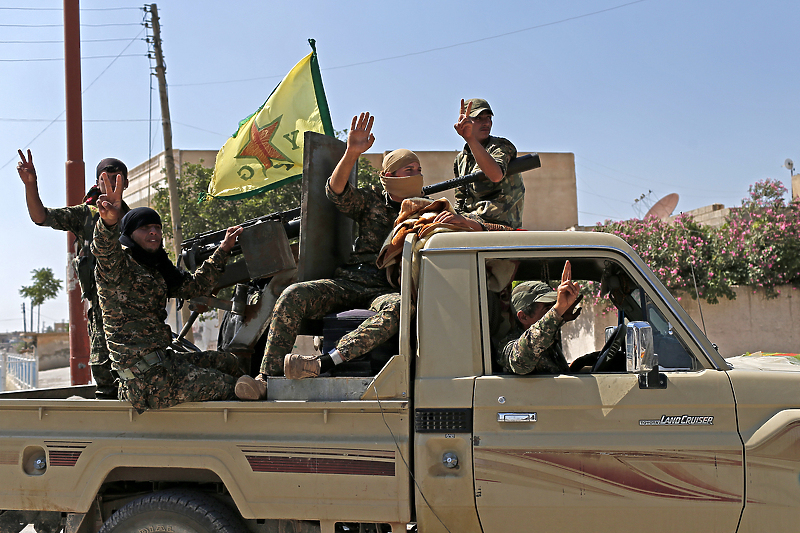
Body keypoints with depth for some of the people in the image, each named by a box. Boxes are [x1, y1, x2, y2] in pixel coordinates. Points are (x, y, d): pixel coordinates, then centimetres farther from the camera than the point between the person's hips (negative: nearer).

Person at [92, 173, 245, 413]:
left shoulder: (154, 271, 16)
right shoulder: (117, 264, -10)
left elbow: (194, 285, 26)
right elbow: (104, 250, -33)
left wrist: (223, 250, 25)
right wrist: (109, 222, -56)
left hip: (161, 362, 9)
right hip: (146, 378, -9)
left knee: (227, 361, 17)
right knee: (225, 384, -1)